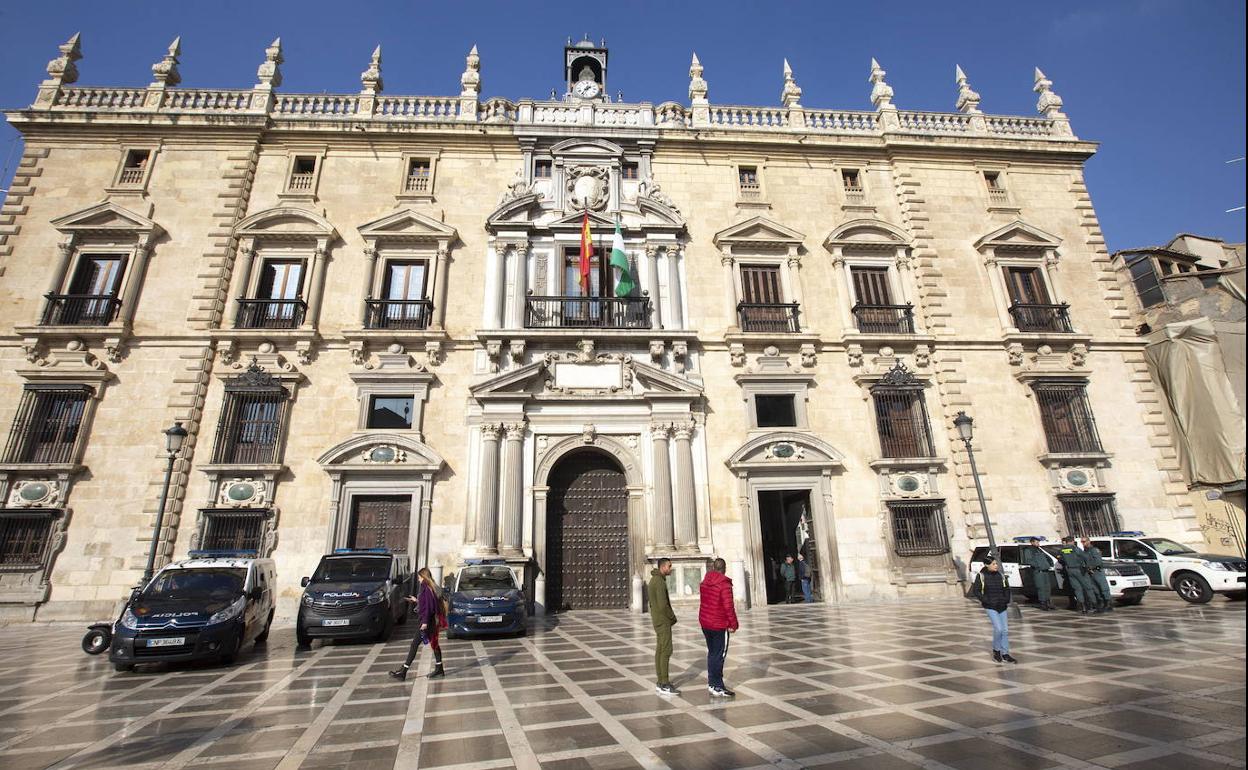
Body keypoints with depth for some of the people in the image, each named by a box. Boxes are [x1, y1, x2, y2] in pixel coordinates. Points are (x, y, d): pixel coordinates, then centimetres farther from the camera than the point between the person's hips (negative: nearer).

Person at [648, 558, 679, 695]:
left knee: (660, 650, 12)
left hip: (658, 621, 10)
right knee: (666, 651, -6)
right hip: (663, 621, -10)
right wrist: (673, 618, -8)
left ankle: (661, 683, 17)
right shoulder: (660, 582, -20)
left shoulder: (653, 580, 12)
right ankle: (664, 685, -3)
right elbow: (663, 605, -24)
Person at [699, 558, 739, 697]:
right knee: (719, 655, 2)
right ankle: (717, 687, 6)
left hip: (704, 622, 7)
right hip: (719, 625, -7)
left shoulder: (704, 582, 5)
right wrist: (733, 624, -10)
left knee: (712, 653, 18)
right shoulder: (724, 584, -18)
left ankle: (711, 683, 26)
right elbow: (728, 606, -20)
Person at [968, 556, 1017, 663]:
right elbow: (975, 591, -7)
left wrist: (1006, 600, 1)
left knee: (1005, 630, 6)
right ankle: (996, 650, 9)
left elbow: (1006, 589, 16)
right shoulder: (981, 576, -9)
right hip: (990, 607, -5)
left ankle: (1005, 654, 17)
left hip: (1002, 606, 5)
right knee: (998, 628, -13)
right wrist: (986, 601, -15)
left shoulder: (1001, 575, 3)